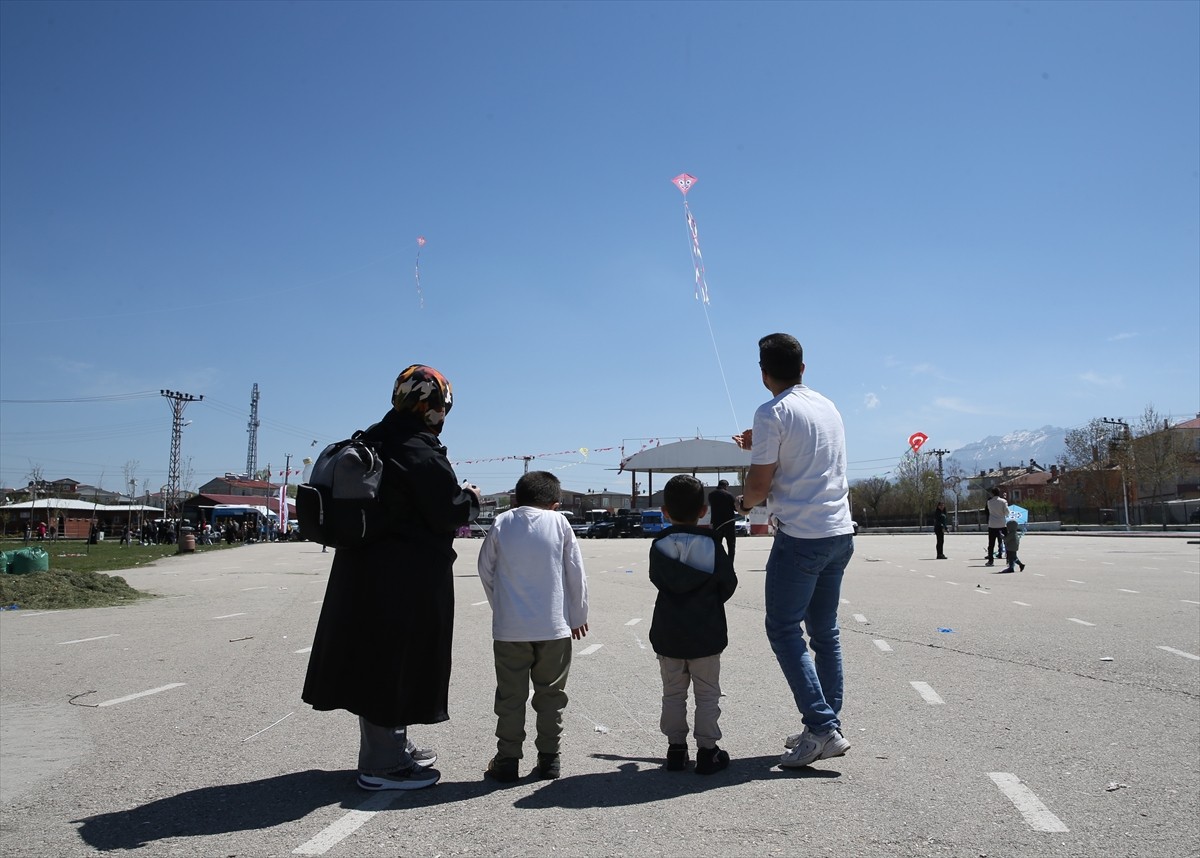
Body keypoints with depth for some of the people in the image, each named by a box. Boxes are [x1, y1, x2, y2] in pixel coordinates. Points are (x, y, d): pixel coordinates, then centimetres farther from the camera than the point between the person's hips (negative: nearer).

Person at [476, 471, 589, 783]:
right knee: (551, 693, 12)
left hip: (509, 628, 0)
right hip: (554, 627, 0)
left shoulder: (501, 523, 0)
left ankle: (507, 759, 14)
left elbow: (485, 569, 8)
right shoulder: (559, 523, -2)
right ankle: (549, 757, 17)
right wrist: (578, 616, 13)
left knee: (510, 695, 9)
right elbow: (575, 573, 1)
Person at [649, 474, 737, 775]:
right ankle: (707, 750, 11)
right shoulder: (711, 543, -10)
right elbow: (728, 583, -2)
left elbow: (656, 579, 6)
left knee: (673, 693, 14)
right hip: (705, 634, -2)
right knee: (707, 694, 9)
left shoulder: (658, 545, -5)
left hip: (668, 634, 2)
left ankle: (676, 749, 18)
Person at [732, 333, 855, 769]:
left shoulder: (772, 413, -11)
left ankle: (822, 728, -3)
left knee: (784, 630, 1)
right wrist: (760, 445, 34)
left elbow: (760, 484, -13)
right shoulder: (828, 406, 12)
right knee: (824, 631, 14)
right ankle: (827, 727, 20)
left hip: (800, 537, -8)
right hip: (840, 532, 8)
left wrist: (743, 503, 8)